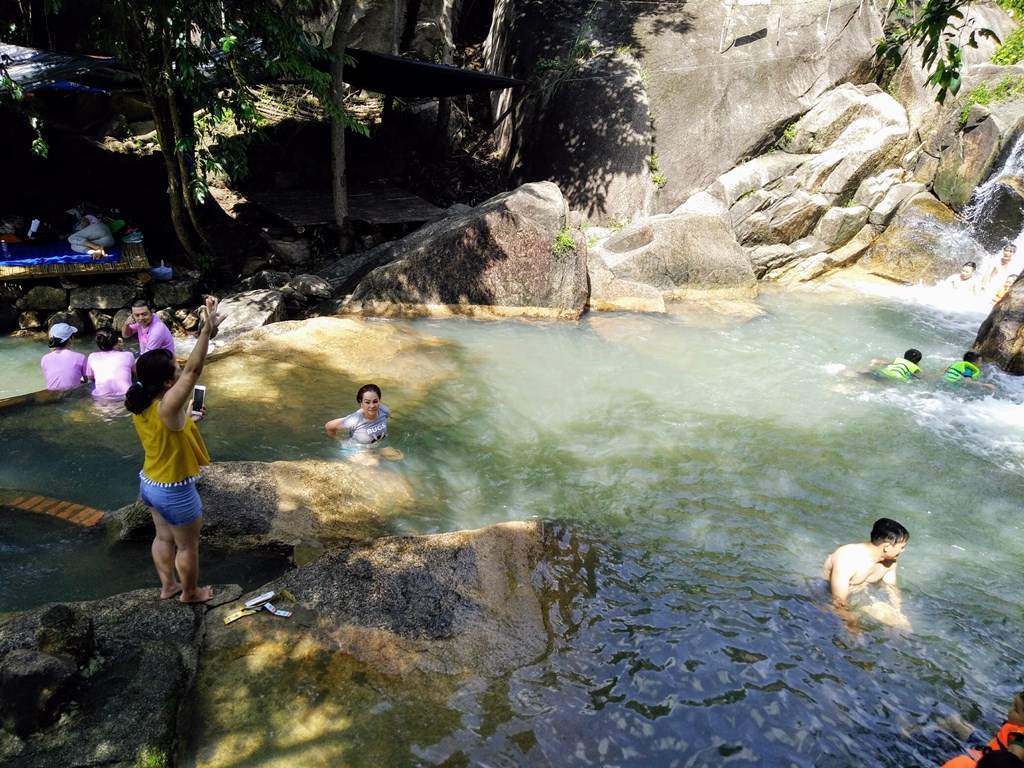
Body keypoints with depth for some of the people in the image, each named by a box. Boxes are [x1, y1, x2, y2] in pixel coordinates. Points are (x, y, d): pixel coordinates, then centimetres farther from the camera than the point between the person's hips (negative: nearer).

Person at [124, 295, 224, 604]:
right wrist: (208, 330, -51)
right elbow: (194, 370, -44)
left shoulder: (141, 405, -9)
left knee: (164, 537, 27)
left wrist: (185, 421, 9)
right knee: (187, 545, 16)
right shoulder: (168, 408, -33)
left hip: (149, 484, 8)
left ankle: (167, 586, 47)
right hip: (175, 491, -8)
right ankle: (190, 592, 37)